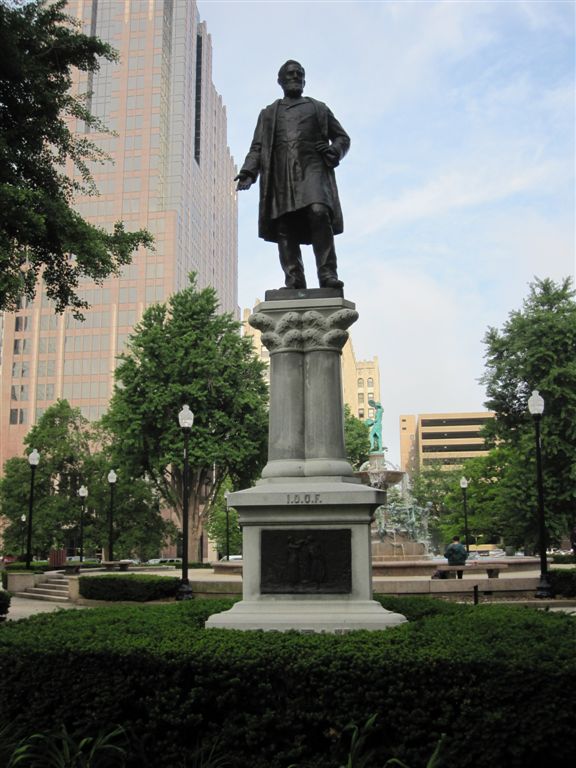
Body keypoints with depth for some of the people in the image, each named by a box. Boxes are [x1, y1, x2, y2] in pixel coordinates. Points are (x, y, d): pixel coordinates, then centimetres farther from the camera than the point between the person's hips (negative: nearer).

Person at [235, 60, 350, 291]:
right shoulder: (268, 113, 29)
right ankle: (294, 281, -14)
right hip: (280, 173, 2)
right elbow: (257, 148, 20)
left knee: (319, 212, -26)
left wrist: (334, 151, 1)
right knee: (285, 227, -11)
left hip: (312, 168, -1)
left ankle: (327, 274, -29)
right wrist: (248, 171, 1)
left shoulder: (318, 108, 27)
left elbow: (342, 137, 24)